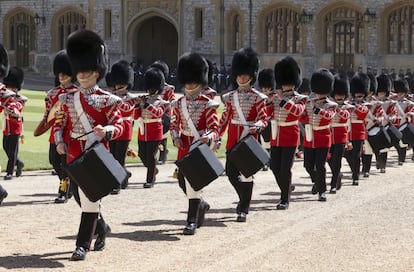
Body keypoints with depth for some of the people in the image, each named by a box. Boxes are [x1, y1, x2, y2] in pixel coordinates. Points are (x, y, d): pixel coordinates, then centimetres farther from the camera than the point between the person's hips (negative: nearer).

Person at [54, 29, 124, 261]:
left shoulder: (107, 100, -5)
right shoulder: (68, 99, 8)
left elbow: (119, 125, -8)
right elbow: (60, 123, 14)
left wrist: (106, 131, -28)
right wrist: (60, 142, -3)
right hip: (74, 155, 5)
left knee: (90, 197, -6)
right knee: (83, 196, 14)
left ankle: (83, 245, -3)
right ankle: (102, 228, 39)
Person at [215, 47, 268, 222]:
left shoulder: (257, 97, -2)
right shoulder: (230, 97, 9)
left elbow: (264, 119, -6)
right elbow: (225, 118, 12)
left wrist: (257, 127, -27)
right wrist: (218, 138, 7)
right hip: (233, 139, 4)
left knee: (246, 173, -3)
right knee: (231, 172, 4)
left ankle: (243, 210, 3)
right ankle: (244, 198, 29)